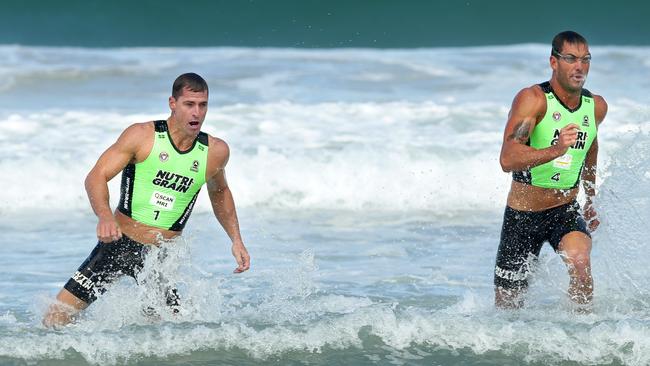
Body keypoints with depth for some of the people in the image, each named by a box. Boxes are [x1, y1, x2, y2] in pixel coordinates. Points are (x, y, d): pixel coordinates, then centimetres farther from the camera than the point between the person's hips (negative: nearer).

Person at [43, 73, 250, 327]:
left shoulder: (215, 151, 0)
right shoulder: (142, 136, -10)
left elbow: (219, 192, 22)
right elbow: (96, 177, -16)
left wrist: (236, 240, 14)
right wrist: (104, 215, -35)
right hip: (118, 243, -2)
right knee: (54, 321, -6)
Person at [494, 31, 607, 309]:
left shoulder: (596, 107, 0)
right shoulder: (532, 99, -19)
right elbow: (507, 160, -32)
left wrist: (591, 201, 33)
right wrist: (555, 150, -47)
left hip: (566, 212, 2)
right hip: (523, 215, -2)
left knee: (579, 261, -31)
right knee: (508, 306, 5)